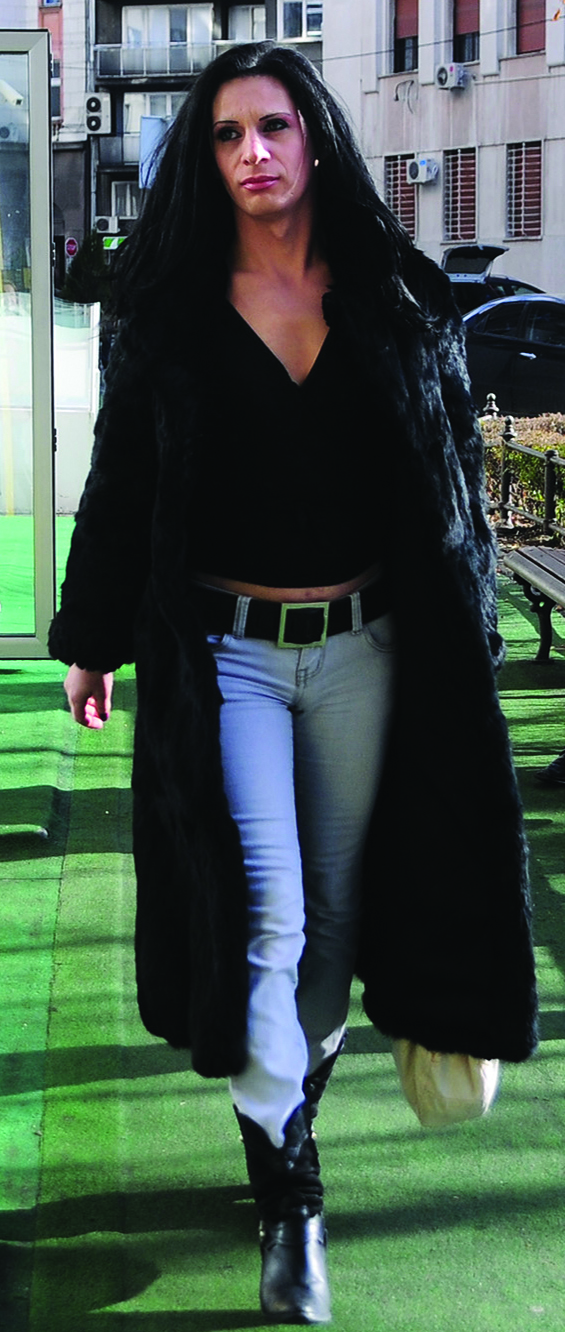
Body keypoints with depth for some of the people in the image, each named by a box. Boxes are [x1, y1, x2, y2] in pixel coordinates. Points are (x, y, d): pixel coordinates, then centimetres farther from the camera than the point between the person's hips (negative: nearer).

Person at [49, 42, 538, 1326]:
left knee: (338, 902, 11)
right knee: (265, 911, -10)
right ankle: (286, 1185, -1)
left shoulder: (397, 299, 3)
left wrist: (465, 638, 7)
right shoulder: (173, 308, 1)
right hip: (228, 651, -2)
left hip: (363, 650, 2)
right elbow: (123, 481, 6)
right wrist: (93, 640, 9)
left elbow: (455, 473, 8)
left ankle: (304, 1067, 36)